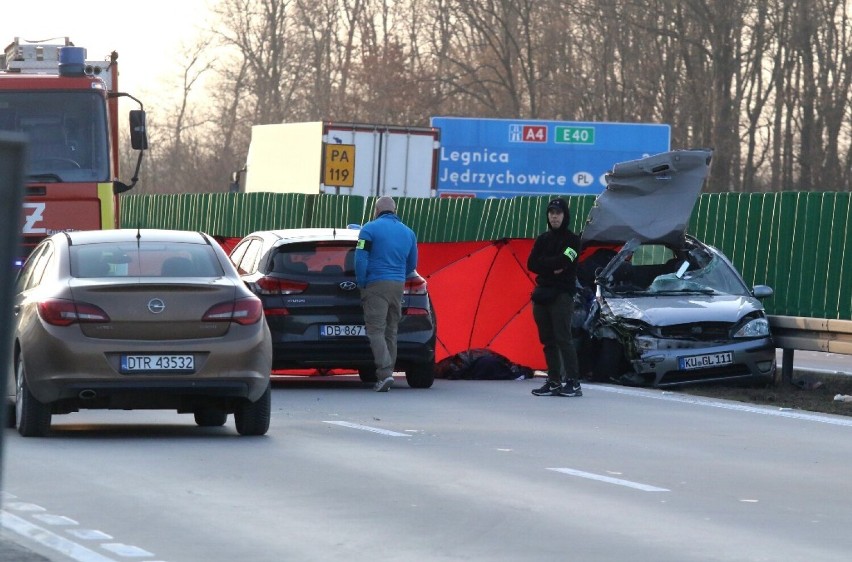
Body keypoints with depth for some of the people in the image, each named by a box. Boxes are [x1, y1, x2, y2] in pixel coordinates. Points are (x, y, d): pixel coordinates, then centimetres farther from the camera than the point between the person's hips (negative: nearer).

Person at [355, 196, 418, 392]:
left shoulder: (371, 228, -5)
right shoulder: (408, 232, 14)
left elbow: (360, 258, -11)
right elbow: (411, 264, 20)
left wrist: (361, 284, -3)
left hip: (376, 285, -6)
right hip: (398, 287, 6)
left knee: (376, 331, -9)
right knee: (391, 332, 12)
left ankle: (385, 373, -23)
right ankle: (386, 374, 11)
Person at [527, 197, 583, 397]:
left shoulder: (572, 239, 1)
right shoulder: (543, 239, 16)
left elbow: (563, 261, -15)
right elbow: (531, 264, 4)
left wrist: (544, 264, -4)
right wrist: (553, 267, -7)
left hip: (562, 295, -6)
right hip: (542, 294, 6)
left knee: (563, 338, -13)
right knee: (548, 341, 5)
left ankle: (573, 382, -15)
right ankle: (554, 382, 8)